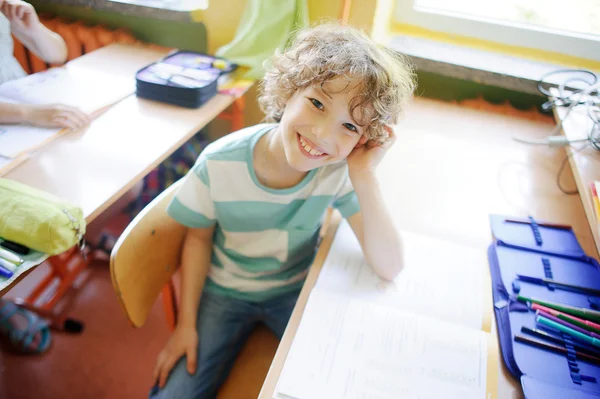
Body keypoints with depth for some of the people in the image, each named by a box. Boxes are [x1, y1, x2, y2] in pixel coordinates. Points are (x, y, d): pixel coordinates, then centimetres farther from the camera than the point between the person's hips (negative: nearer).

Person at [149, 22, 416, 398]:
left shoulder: (339, 171, -23)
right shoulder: (219, 164, -24)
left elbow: (389, 267, -28)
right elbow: (199, 239, -6)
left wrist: (364, 173, -37)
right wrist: (187, 324, -5)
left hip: (297, 291, 1)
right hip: (223, 292, 0)